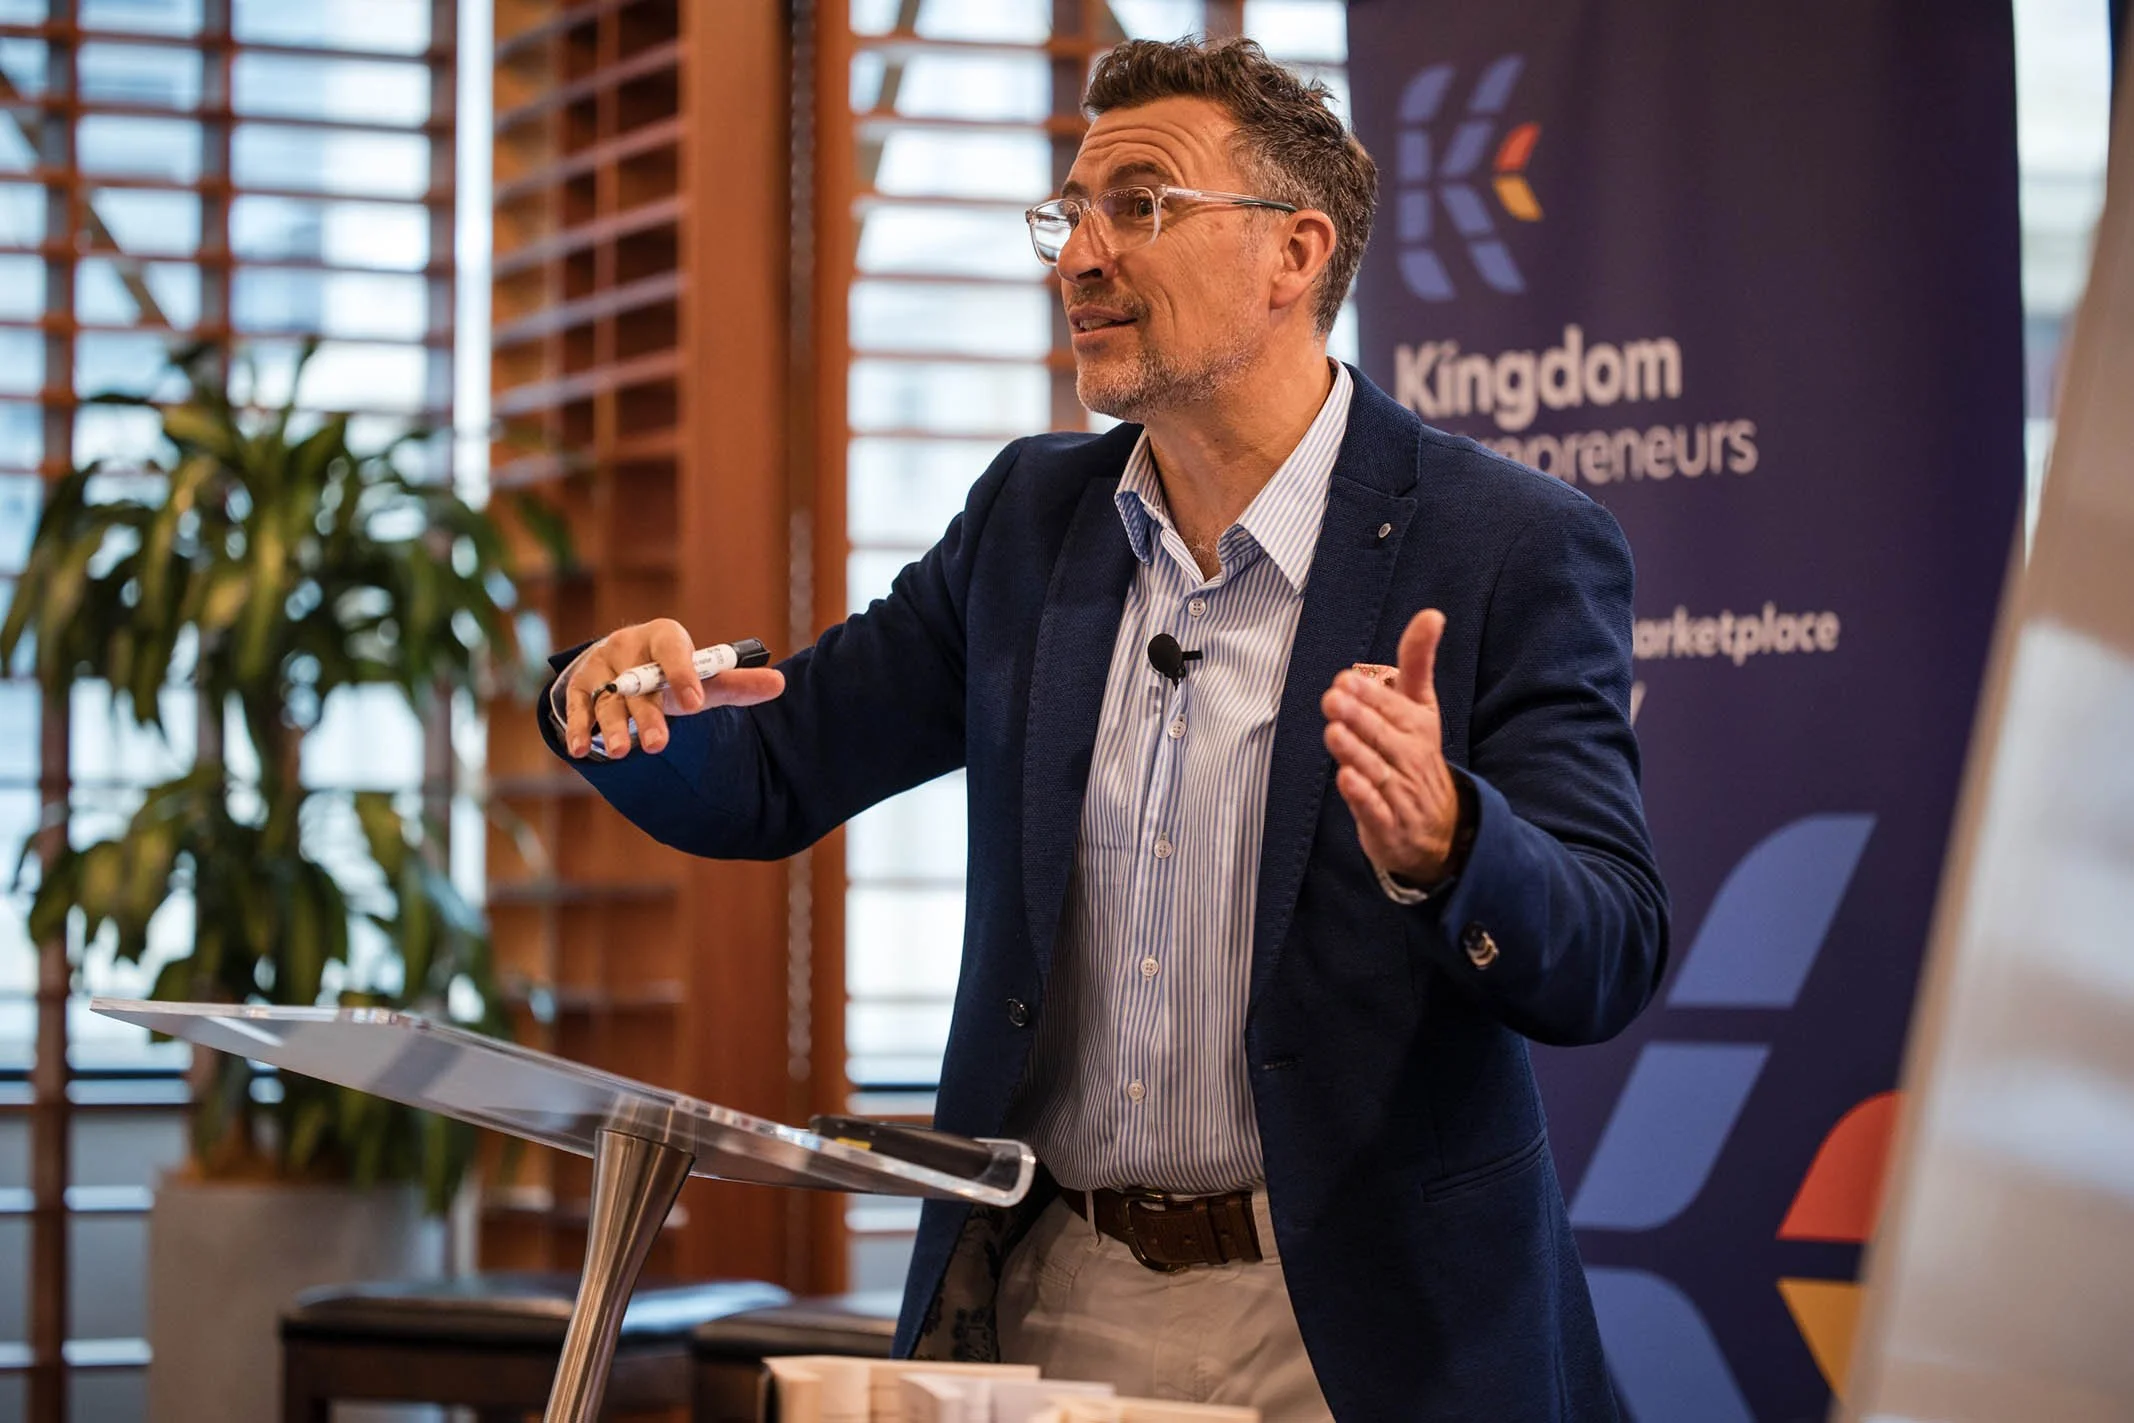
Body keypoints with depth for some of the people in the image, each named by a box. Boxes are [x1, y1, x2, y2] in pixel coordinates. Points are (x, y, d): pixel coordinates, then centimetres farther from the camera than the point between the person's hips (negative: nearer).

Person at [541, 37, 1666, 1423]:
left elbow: (1610, 961, -16)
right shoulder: (1033, 516, 6)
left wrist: (1438, 845, -37)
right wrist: (625, 702, -12)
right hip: (1040, 1303, 5)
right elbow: (772, 772, 11)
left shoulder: (1513, 549, -10)